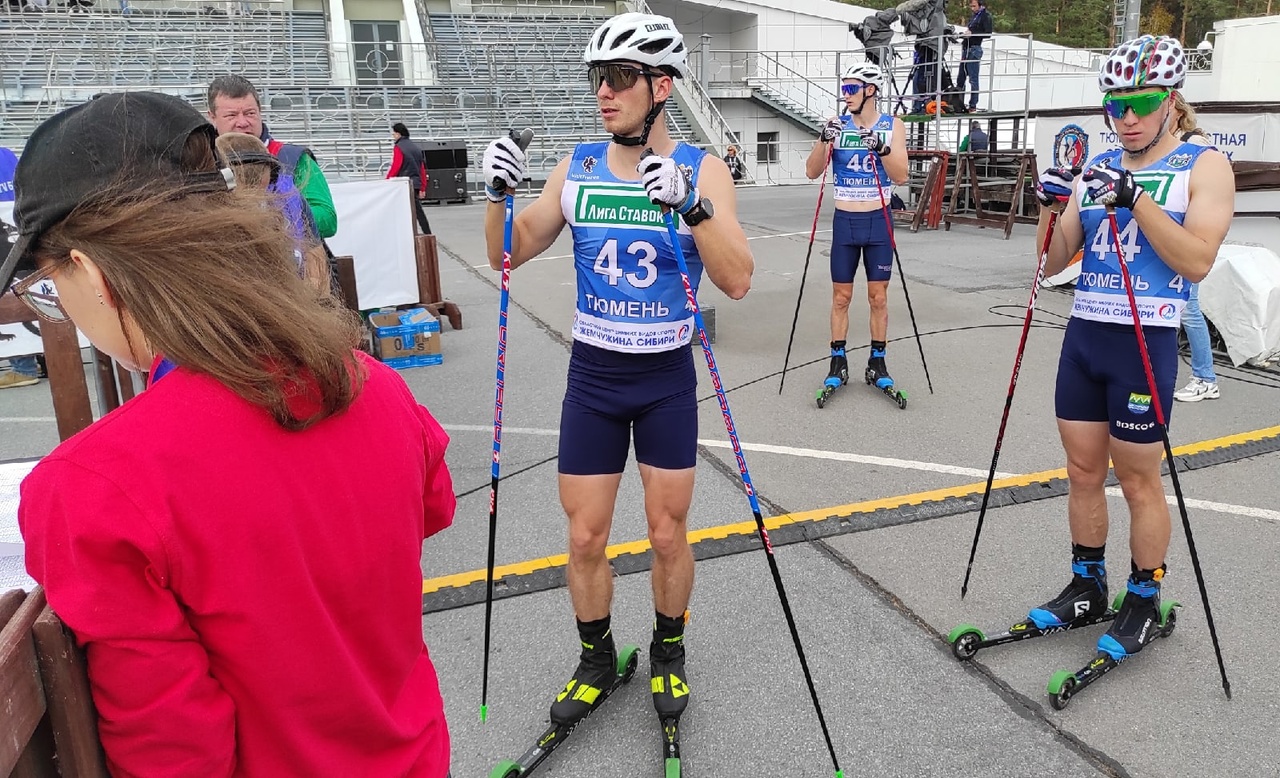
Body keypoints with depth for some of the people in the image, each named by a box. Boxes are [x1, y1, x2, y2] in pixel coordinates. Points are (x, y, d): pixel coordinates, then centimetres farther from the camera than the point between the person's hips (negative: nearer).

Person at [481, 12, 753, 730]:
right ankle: (598, 660, 31)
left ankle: (668, 652, 34)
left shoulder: (702, 170, -8)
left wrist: (693, 205, -32)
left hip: (667, 379, -2)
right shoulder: (579, 167, 0)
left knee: (668, 535, 8)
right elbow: (511, 254, 4)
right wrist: (500, 195, -14)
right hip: (592, 375, 2)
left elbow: (738, 281, -19)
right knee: (585, 539, 7)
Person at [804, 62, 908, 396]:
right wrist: (823, 140, -21)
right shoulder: (838, 125, 1)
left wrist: (881, 147, -25)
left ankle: (877, 361, 16)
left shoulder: (892, 126, 0)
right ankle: (838, 362, 13)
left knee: (878, 296, 5)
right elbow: (812, 172, -5)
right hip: (845, 221, 1)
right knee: (840, 296, 4)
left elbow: (900, 176, -9)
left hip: (878, 221, 0)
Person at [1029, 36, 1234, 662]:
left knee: (1139, 480, 4)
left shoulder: (1204, 166, -2)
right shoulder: (1097, 170, 11)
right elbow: (1054, 262, 8)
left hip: (1145, 344, -5)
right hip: (1083, 336, 5)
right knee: (1083, 471, 11)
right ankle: (1086, 587, 27)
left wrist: (1135, 198, -23)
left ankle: (1144, 602, 21)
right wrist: (1050, 208, -10)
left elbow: (1196, 260, -15)